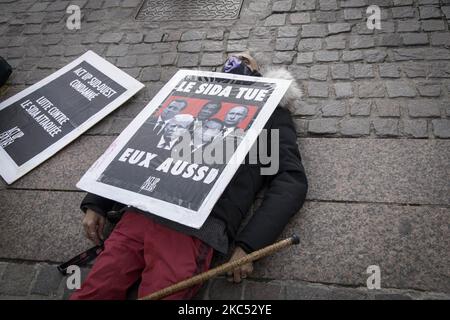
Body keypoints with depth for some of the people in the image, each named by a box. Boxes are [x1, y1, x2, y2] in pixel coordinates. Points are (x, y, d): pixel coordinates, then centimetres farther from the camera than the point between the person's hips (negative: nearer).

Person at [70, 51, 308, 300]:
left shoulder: (270, 112, 18)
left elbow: (291, 181, 5)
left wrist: (248, 245, -8)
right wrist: (96, 203, 15)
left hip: (198, 227, -3)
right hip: (142, 210, 3)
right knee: (92, 293, -7)